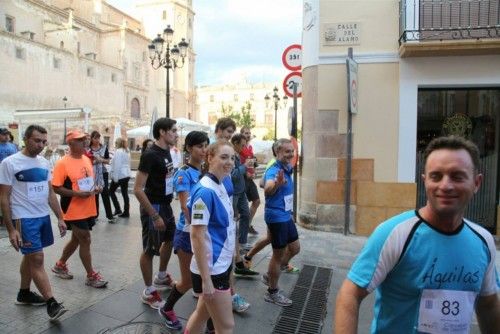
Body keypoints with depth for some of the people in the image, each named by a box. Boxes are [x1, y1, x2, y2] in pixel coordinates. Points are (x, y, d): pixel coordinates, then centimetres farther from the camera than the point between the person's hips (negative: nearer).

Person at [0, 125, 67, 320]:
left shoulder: (44, 163, 7)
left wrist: (60, 217, 9)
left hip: (44, 216, 6)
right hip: (25, 219, -6)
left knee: (30, 257, 18)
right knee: (37, 259, -6)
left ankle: (24, 294, 33)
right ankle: (51, 303, -2)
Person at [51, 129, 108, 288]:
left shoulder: (87, 159, 8)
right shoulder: (62, 163, -16)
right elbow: (56, 188, -16)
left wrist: (95, 187, -1)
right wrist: (77, 193, -24)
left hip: (88, 209, 8)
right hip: (74, 211, -8)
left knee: (76, 240, 20)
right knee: (85, 241, -1)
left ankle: (60, 265, 42)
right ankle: (91, 276, 13)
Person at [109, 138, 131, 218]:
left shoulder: (118, 151, -12)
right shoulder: (127, 151, 13)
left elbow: (117, 165, -16)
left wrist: (115, 177, -15)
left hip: (120, 175, -7)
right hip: (126, 175, 8)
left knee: (111, 191, 9)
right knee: (125, 193, 8)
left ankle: (118, 209, 6)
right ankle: (126, 212, 9)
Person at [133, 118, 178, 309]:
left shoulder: (167, 151, 4)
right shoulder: (150, 155, -21)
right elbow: (138, 190, -24)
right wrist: (155, 216, -23)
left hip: (166, 205, 9)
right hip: (153, 207, -9)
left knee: (170, 239, 23)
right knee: (149, 249, 4)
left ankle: (161, 277, 44)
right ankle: (148, 292, 21)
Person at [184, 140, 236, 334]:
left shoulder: (221, 186, 5)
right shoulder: (205, 191, -22)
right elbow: (197, 236, -23)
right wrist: (206, 279, -22)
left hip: (221, 265, 8)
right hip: (211, 269, -8)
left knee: (202, 314, 22)